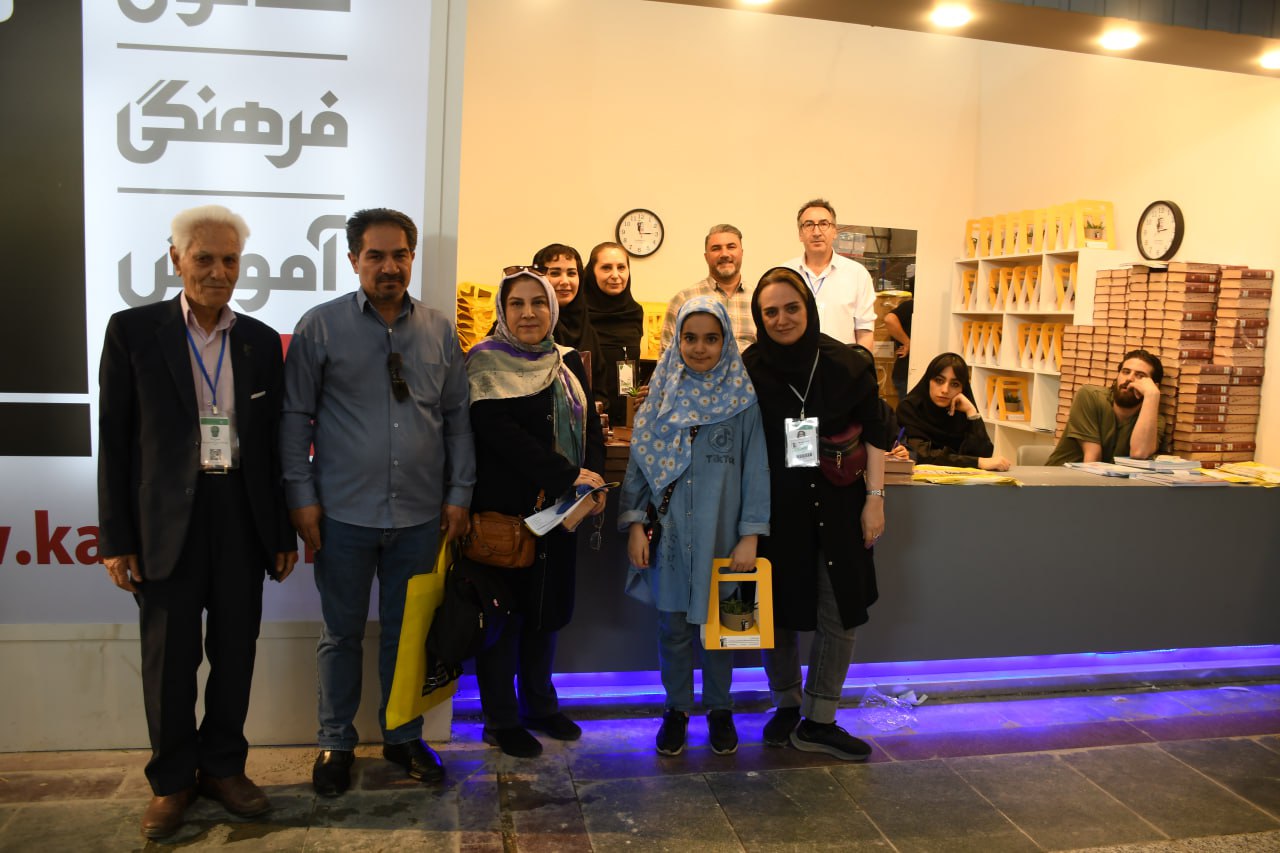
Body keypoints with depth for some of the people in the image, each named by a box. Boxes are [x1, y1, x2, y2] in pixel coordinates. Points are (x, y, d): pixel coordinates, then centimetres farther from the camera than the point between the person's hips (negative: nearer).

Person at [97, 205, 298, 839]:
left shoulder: (261, 341, 6)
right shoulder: (133, 330, -1)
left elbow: (273, 441, 8)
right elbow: (113, 439, -2)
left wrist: (284, 532, 7)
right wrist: (116, 537, -5)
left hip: (243, 515, 3)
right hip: (167, 520, -2)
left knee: (235, 650, 11)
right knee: (169, 656, 7)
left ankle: (223, 766, 29)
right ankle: (172, 780, 25)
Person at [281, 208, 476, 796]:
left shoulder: (440, 332, 5)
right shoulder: (320, 327, -2)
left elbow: (458, 417, 8)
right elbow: (295, 416, -1)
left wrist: (459, 492, 4)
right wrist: (301, 496, -5)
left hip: (420, 515, 2)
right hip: (344, 513, -2)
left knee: (406, 632, 14)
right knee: (342, 633, 11)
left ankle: (403, 737, 31)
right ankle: (336, 744, 29)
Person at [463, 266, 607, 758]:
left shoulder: (568, 363, 12)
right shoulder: (486, 362, -7)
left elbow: (590, 426, 12)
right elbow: (497, 430, -19)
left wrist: (595, 478, -7)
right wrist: (566, 476, -21)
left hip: (559, 510, 6)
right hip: (504, 510, -5)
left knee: (549, 608, 14)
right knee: (504, 611, 4)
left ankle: (540, 705, 31)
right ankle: (500, 720, 19)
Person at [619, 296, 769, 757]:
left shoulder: (743, 398, -2)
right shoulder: (662, 393, 5)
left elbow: (755, 468, -3)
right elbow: (639, 460, 5)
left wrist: (750, 534, -8)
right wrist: (635, 524, -1)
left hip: (720, 532, -1)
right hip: (669, 531, 1)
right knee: (673, 625, 8)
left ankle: (719, 709, 30)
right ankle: (676, 709, 27)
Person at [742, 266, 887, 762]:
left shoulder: (848, 364, -3)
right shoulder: (748, 370, -4)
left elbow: (873, 435, 3)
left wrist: (875, 498, -2)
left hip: (836, 509, 1)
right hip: (775, 510, 0)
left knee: (839, 619, 3)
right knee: (777, 612, 9)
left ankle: (818, 722, 18)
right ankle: (786, 707, 31)